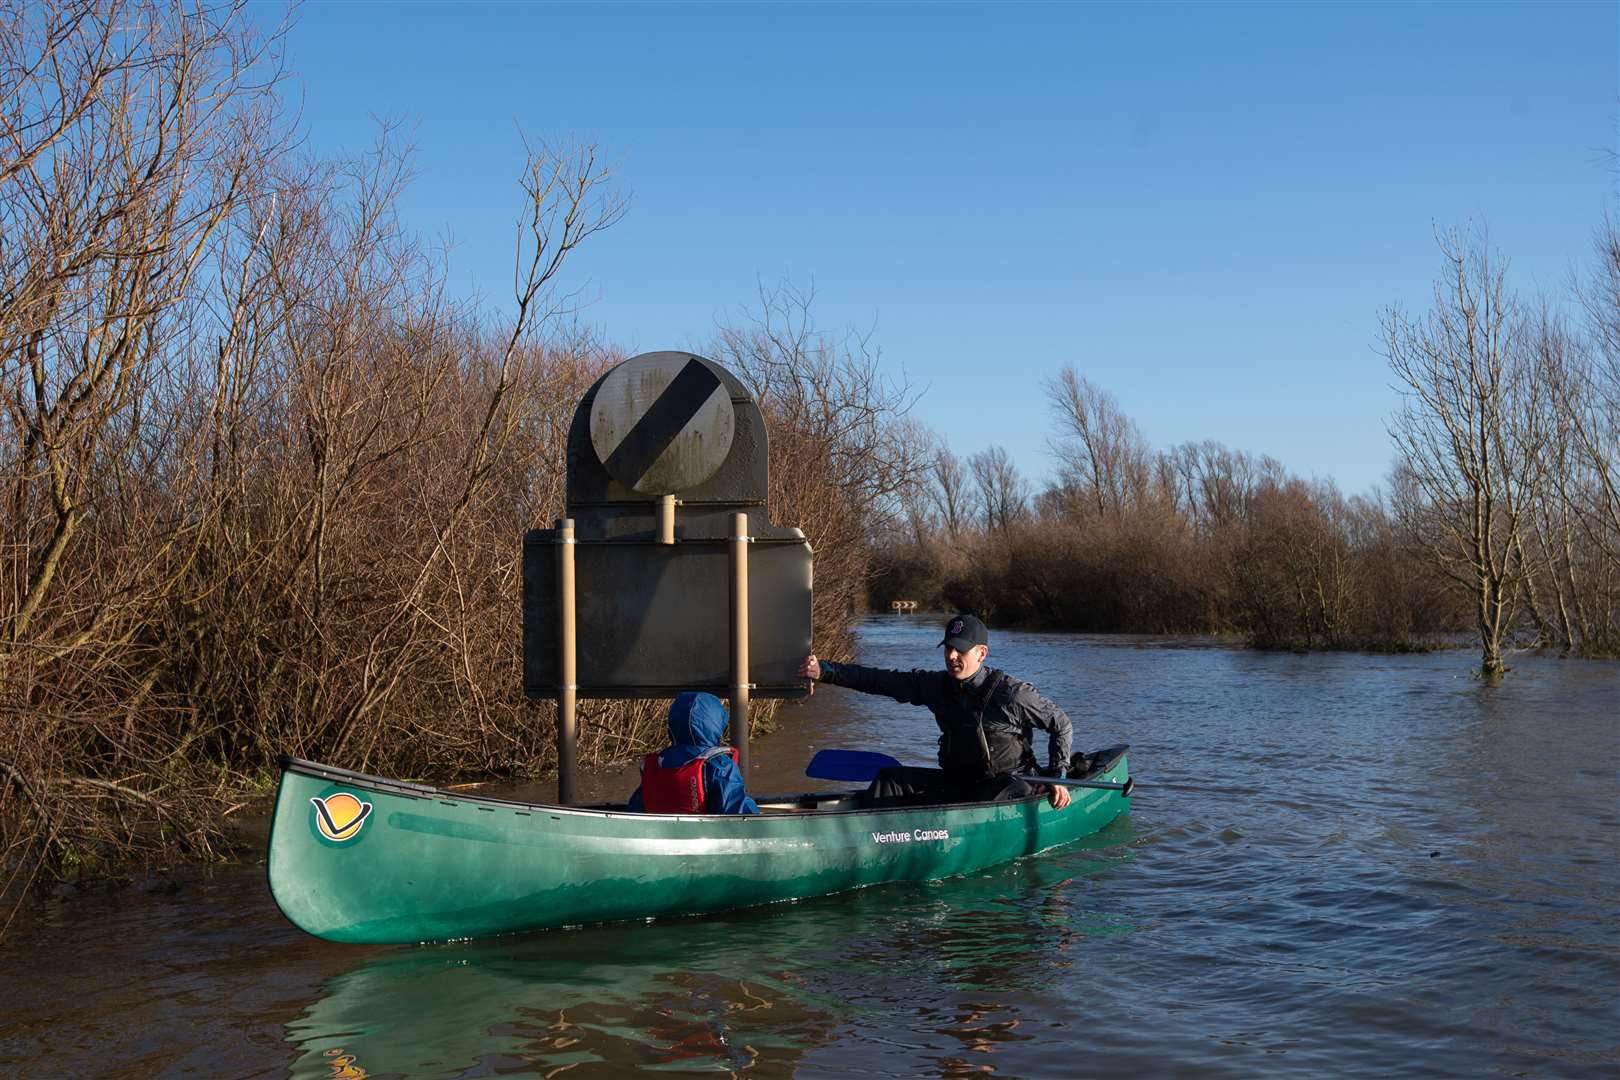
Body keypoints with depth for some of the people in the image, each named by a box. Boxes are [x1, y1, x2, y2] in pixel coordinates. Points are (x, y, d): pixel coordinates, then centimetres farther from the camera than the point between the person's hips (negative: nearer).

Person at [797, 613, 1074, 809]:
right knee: (889, 780, -6)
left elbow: (1061, 725, -3)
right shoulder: (936, 685, -1)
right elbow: (879, 680, -6)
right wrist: (825, 671, -16)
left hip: (1007, 784, -6)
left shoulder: (1012, 693, -14)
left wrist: (1057, 778, -7)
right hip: (955, 782, 6)